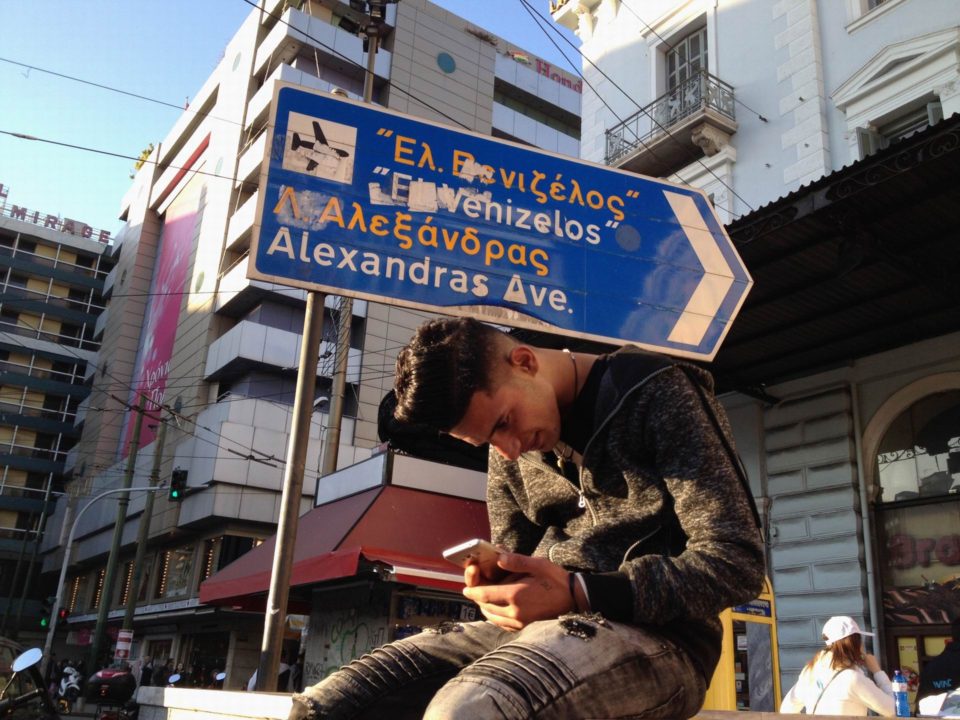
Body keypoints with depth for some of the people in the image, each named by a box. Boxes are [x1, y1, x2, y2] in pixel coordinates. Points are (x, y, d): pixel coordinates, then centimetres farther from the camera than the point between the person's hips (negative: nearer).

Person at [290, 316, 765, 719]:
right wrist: (495, 588, -5)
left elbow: (736, 560, -13)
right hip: (544, 626, 6)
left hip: (653, 633, -5)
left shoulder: (655, 396, -7)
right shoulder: (509, 451, 13)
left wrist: (579, 593, -22)